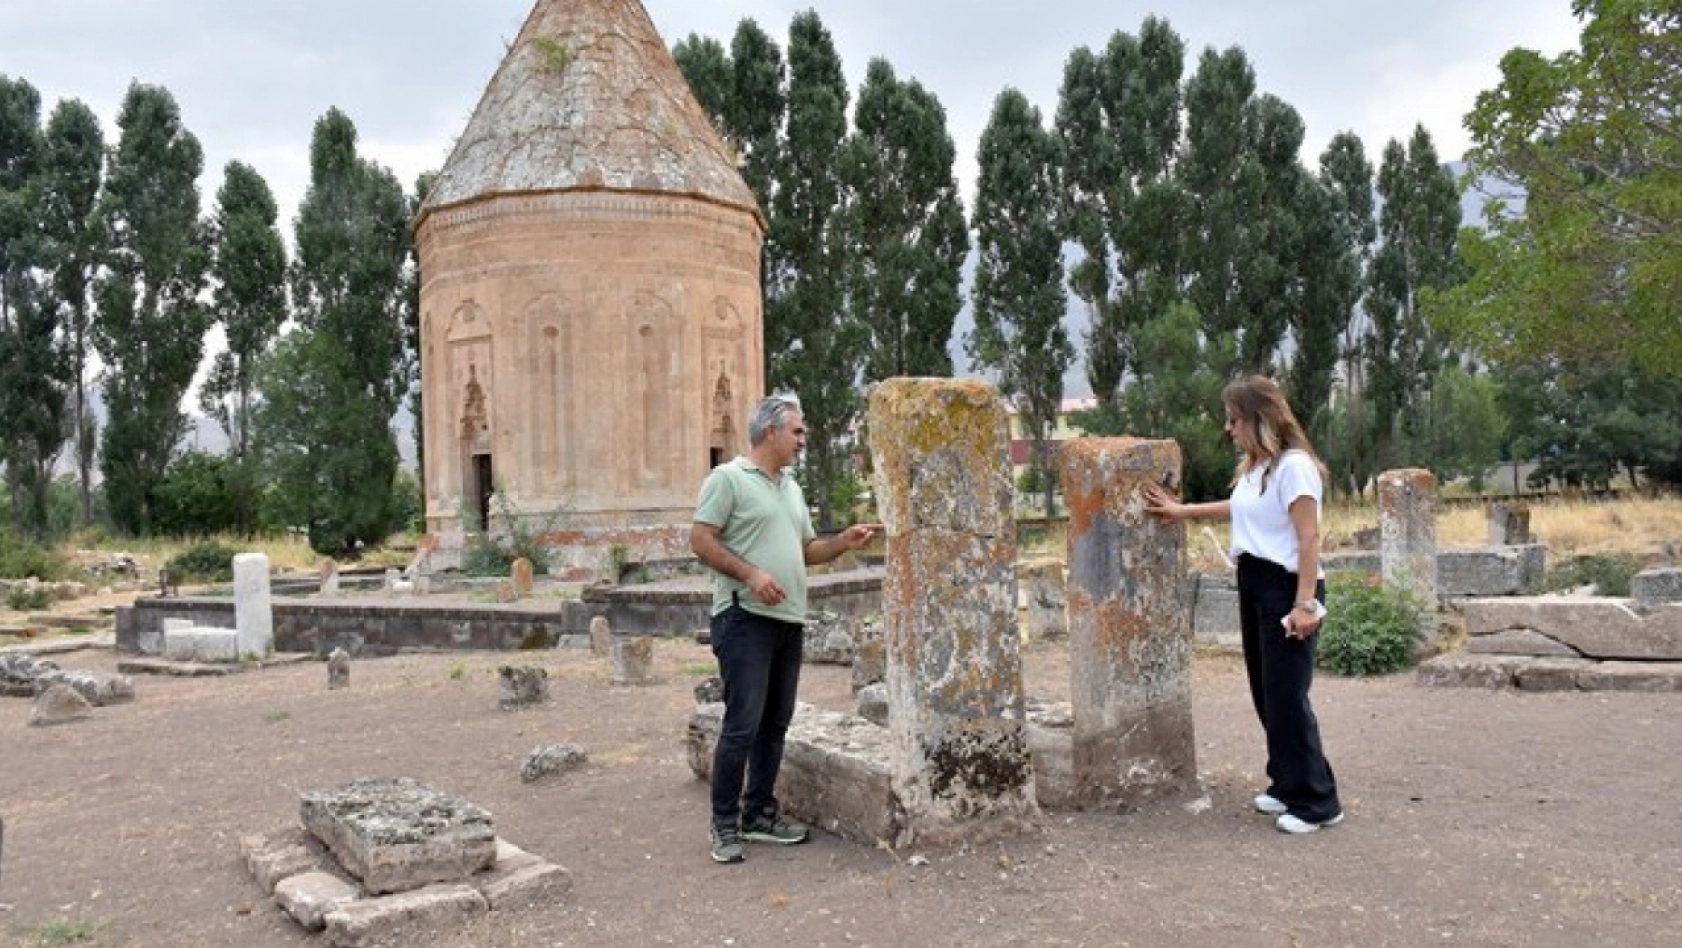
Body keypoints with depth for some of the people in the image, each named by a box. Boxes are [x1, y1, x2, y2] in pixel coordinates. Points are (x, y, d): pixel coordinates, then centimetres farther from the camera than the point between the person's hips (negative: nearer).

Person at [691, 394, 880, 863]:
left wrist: (844, 541, 5)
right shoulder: (728, 478, -6)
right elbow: (701, 541, -12)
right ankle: (725, 825, 2)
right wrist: (751, 574, -21)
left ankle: (760, 813, 21)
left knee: (775, 723, 11)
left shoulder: (791, 487, 18)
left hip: (789, 621, 8)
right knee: (743, 724, -8)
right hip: (746, 619, -8)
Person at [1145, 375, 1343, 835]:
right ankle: (1288, 784, 25)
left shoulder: (1293, 465, -15)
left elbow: (1309, 538, -18)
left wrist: (1305, 603, -22)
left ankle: (1317, 801, 4)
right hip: (1253, 584, 9)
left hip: (1286, 586, -9)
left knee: (1287, 697, -6)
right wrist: (1181, 511, 30)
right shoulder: (1253, 468, 11)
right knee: (1267, 694, 13)